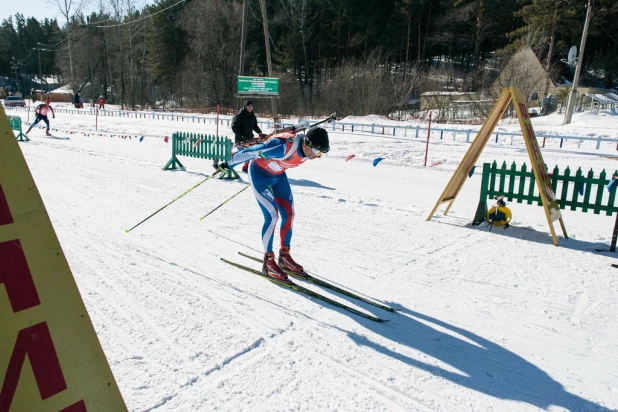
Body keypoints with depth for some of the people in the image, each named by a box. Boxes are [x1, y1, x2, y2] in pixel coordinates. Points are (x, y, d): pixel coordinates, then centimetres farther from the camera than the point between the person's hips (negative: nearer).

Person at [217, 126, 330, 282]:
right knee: (272, 216, -14)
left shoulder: (309, 149, -16)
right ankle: (268, 262, -2)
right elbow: (250, 152, -28)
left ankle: (284, 256, 19)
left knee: (289, 214, 2)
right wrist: (228, 164, -16)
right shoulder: (283, 146, -39)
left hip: (278, 175, 7)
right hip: (260, 174, -7)